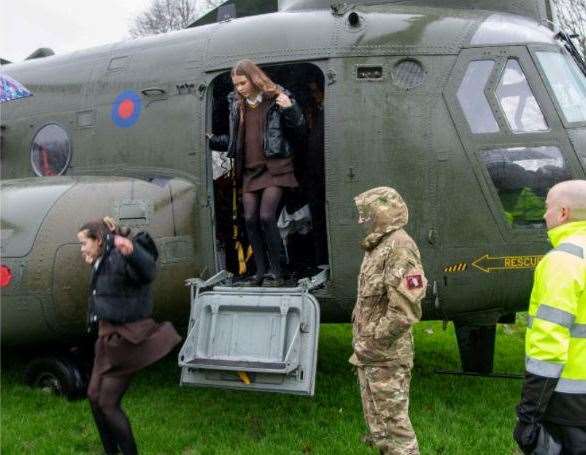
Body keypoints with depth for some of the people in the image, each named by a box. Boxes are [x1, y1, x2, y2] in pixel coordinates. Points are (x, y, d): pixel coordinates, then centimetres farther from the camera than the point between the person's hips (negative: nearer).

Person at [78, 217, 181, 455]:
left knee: (108, 402, -3)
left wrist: (131, 250, -64)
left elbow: (148, 271, -43)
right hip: (108, 336, 10)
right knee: (94, 395, 15)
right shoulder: (102, 262, 7)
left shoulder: (120, 258, -22)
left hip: (126, 339, -10)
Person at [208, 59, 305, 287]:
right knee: (250, 219, 1)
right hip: (249, 169, 6)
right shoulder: (236, 103, 13)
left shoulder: (276, 99, -3)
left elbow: (299, 130, -2)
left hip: (274, 167, -6)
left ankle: (276, 272, -3)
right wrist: (213, 140, 8)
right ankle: (261, 272, 11)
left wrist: (290, 109, -18)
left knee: (266, 217, -15)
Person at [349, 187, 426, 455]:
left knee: (392, 419, -3)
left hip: (385, 356, -10)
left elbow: (406, 311, -26)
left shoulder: (399, 247, -19)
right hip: (370, 354, 10)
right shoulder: (379, 246, 13)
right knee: (376, 417, 20)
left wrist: (374, 342, -20)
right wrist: (362, 342, 15)